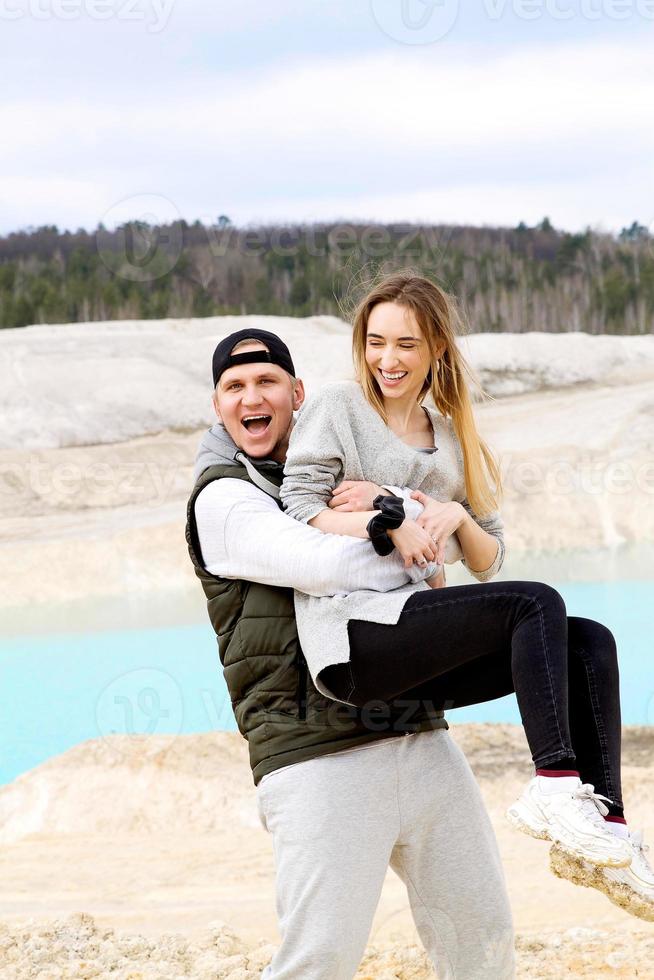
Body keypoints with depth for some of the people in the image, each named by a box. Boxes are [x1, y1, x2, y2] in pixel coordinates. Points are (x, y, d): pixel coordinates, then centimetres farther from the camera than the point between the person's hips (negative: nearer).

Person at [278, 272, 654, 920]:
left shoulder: (454, 440, 23)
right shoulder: (336, 409, 8)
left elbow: (489, 561, 18)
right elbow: (297, 515, -4)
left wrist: (456, 517, -3)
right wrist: (390, 523, -14)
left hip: (420, 658, 6)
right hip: (352, 635, -6)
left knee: (589, 643, -12)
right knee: (537, 604, -24)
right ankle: (555, 786, -30)